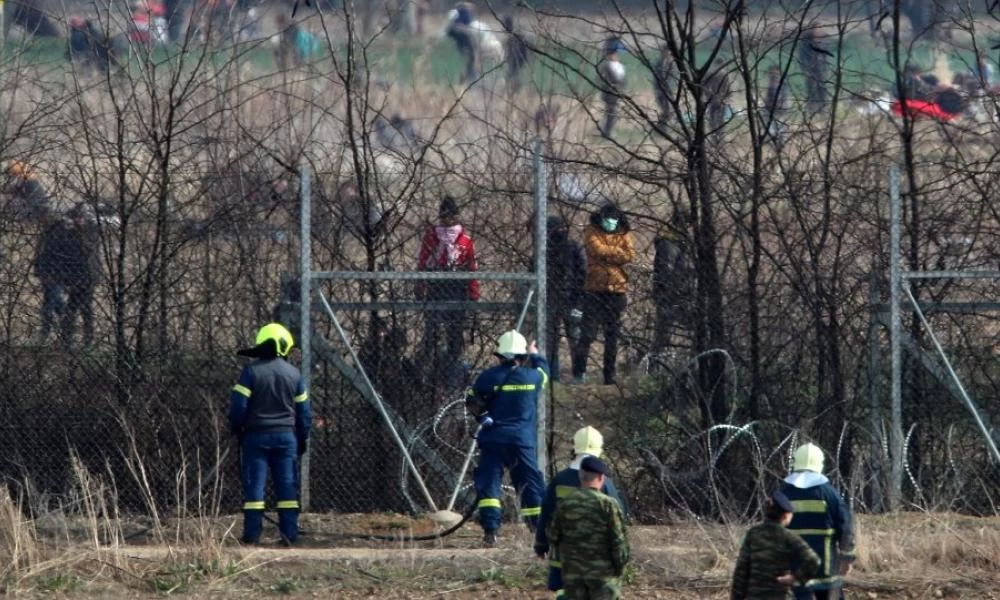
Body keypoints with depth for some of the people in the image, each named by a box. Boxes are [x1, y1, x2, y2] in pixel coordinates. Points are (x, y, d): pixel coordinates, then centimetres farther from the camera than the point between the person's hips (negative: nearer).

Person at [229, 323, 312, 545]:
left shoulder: (251, 371, -7)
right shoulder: (293, 374, 3)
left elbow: (238, 405, -9)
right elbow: (304, 411, 9)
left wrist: (237, 429, 7)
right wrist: (303, 439, 19)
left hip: (256, 435, -2)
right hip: (286, 435, 2)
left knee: (254, 485, 0)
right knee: (287, 486, 6)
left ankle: (252, 533, -3)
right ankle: (289, 533, 3)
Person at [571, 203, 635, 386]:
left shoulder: (623, 234, 8)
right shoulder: (592, 232, 2)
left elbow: (630, 255, -6)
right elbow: (597, 249, -15)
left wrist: (606, 255, -12)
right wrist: (618, 252, -6)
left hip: (617, 290, 3)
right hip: (595, 288, -3)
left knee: (613, 336, 7)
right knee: (588, 331, -8)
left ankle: (610, 376, 12)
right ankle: (579, 371, -3)